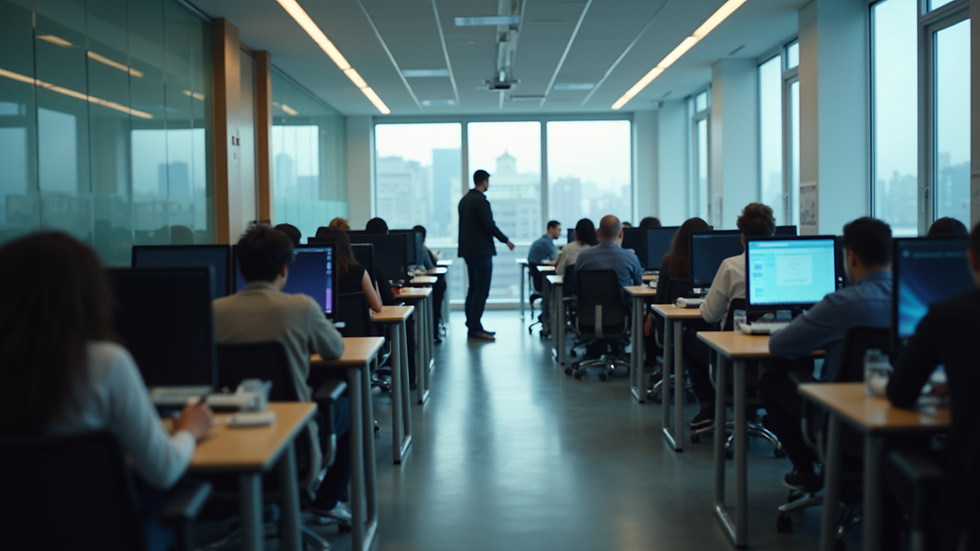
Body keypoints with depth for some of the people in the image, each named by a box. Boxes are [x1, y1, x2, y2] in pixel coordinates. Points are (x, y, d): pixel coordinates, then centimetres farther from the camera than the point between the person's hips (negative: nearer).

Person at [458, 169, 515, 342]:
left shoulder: (464, 199, 13)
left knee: (474, 288, 14)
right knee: (481, 290, -7)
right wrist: (506, 240, -5)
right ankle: (474, 330, -8)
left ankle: (473, 326, 18)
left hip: (468, 249, 10)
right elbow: (490, 225, -18)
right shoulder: (481, 201, -16)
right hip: (481, 250, -10)